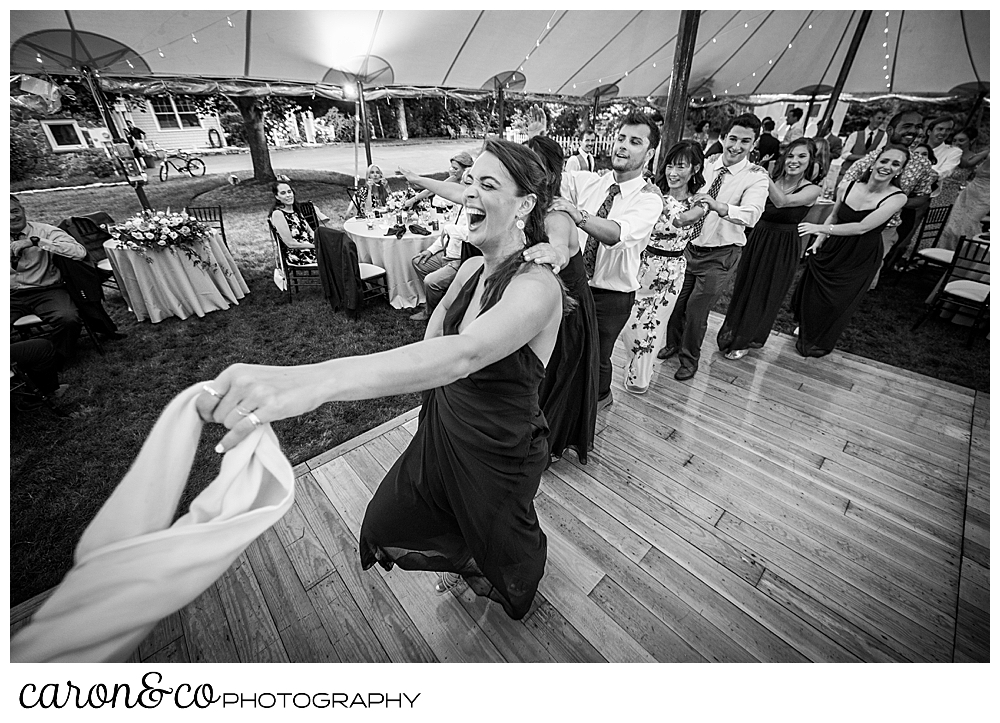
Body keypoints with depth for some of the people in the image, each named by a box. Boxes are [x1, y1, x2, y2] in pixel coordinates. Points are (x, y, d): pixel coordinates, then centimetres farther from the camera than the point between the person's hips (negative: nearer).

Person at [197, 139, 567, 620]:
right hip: (442, 430, 7)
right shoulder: (471, 268, -6)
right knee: (386, 528, 21)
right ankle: (467, 561, 53)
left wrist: (311, 381, -60)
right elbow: (442, 312, 16)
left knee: (500, 544, 25)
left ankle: (508, 592, 67)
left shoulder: (538, 287, -30)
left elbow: (465, 354, -50)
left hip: (501, 451, -6)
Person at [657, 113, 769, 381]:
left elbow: (751, 215, -29)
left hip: (720, 255, -4)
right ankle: (673, 343, 40)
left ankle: (689, 358, 24)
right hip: (689, 246, 4)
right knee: (675, 301, 14)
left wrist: (719, 206, -46)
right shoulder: (706, 164, 1)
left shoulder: (756, 177, -11)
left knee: (696, 310, 0)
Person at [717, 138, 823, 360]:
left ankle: (745, 340, 28)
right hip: (757, 240, 4)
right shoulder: (771, 181, 0)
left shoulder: (812, 190, -11)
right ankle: (732, 333, 36)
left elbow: (782, 202, -31)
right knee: (743, 288, 15)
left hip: (783, 248, -3)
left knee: (764, 294, 9)